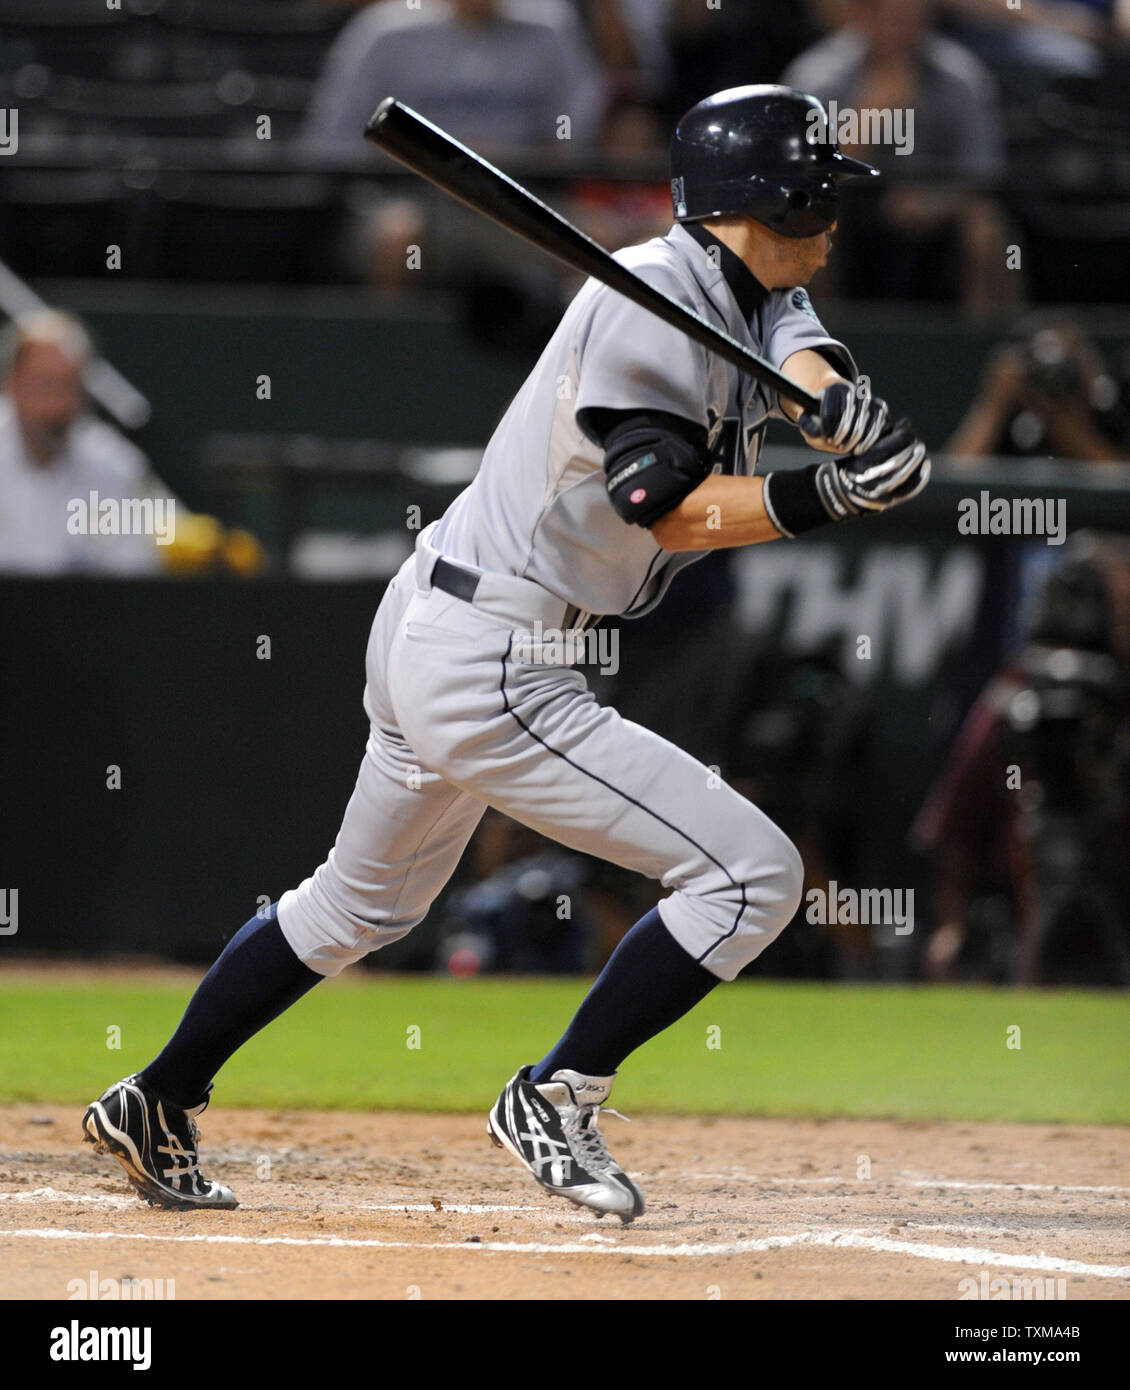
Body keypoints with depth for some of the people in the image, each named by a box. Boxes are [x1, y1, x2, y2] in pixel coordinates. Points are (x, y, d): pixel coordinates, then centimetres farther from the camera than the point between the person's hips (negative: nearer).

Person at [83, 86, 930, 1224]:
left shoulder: (754, 295, 10)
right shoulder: (653, 296, -18)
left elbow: (805, 359, -7)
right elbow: (670, 512, -23)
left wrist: (835, 398, -28)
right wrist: (822, 498, -31)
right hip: (493, 669, -11)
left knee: (368, 899, 28)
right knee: (752, 873, -10)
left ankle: (156, 1106, 36)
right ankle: (553, 1099, 0)